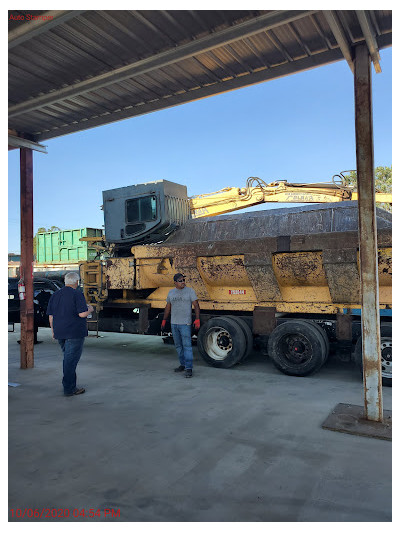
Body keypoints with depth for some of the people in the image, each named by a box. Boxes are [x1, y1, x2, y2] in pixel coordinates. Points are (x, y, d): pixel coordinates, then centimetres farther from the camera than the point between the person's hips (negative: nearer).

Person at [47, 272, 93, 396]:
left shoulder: (54, 295, 9)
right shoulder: (77, 295, -11)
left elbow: (50, 316, 11)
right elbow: (82, 314, -18)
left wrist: (53, 331, 19)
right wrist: (90, 309, 2)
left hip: (60, 333, 7)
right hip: (74, 332, -7)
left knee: (68, 357, 18)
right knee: (71, 359, -2)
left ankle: (69, 384, 23)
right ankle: (69, 388, 3)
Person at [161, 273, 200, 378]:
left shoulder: (190, 291, -4)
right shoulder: (171, 292, 11)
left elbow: (196, 305, -7)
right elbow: (168, 307, 18)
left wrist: (197, 319, -17)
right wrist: (164, 320, 16)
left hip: (185, 323, -5)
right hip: (174, 323, 6)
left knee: (187, 345, -9)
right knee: (178, 345, 13)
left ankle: (189, 368, -7)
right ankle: (183, 364, 26)